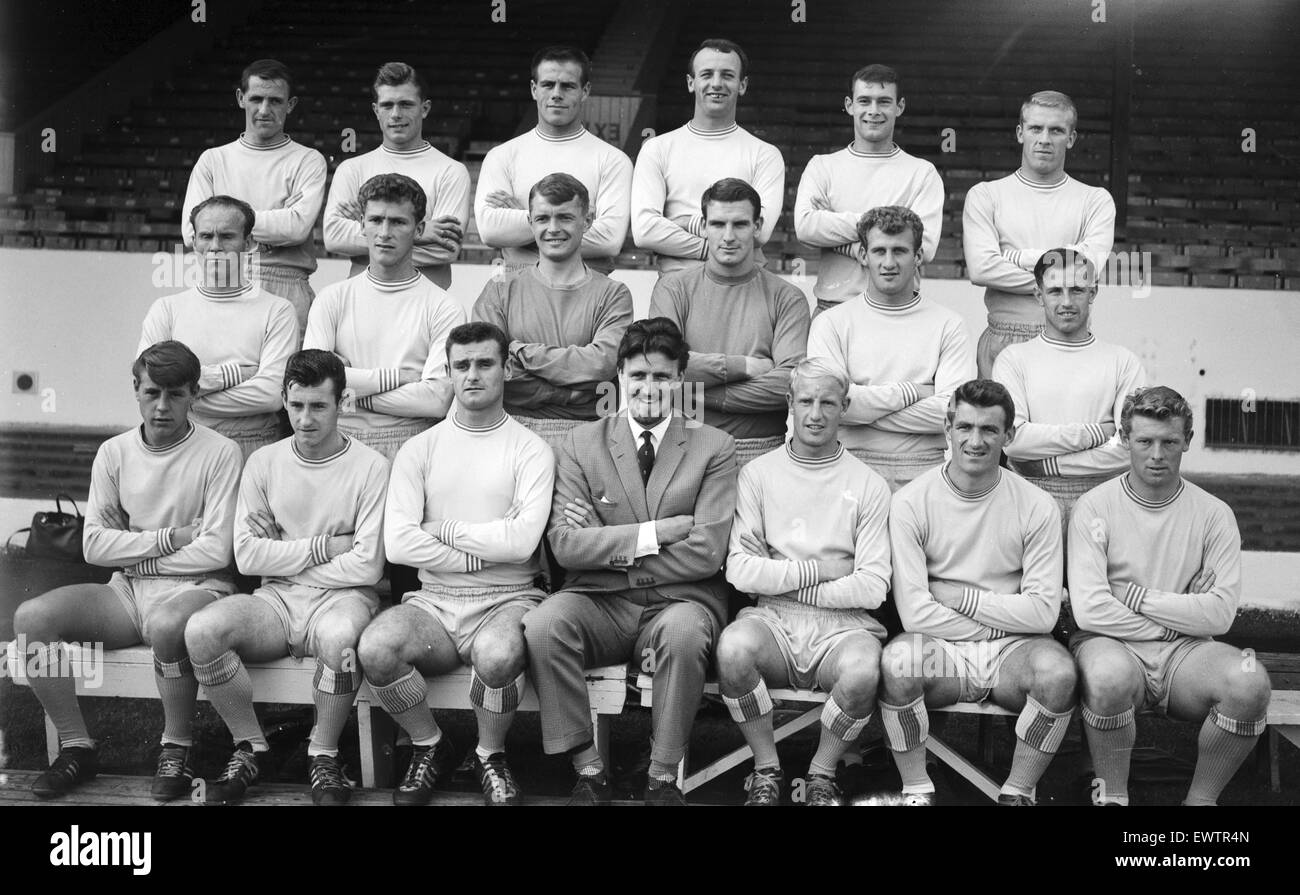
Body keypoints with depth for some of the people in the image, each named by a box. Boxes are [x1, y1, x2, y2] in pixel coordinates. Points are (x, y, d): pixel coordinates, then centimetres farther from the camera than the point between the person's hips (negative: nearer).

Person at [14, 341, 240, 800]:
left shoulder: (219, 453, -6)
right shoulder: (114, 453, 8)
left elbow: (216, 551, -13)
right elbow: (94, 544, 2)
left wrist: (135, 553, -5)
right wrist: (170, 538, -9)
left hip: (195, 588, -5)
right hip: (126, 591, 5)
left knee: (165, 623, -39)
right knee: (31, 617, -18)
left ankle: (177, 749, -15)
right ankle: (77, 747, -3)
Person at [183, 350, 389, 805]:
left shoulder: (370, 467, -3)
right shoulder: (263, 463, 7)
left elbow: (367, 566, -11)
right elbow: (246, 556, -1)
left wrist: (284, 553, -5)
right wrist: (323, 547, -7)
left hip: (341, 597, -3)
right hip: (275, 598, 3)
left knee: (339, 635, -39)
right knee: (201, 628, -25)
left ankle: (324, 756, -12)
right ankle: (251, 748, -4)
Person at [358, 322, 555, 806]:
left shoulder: (531, 451, 3)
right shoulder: (419, 449, 9)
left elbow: (521, 541, -12)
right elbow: (398, 544, -4)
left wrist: (441, 530, -4)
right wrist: (484, 552, -7)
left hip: (506, 600, -2)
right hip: (434, 601, 2)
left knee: (497, 654, -36)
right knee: (375, 647, -28)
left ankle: (491, 755, -2)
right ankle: (428, 746, 3)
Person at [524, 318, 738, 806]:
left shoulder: (714, 446, 6)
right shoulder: (581, 444, 9)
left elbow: (706, 552, -6)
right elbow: (566, 545, -4)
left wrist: (610, 547, -7)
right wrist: (659, 532, -11)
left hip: (678, 602, -1)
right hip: (600, 601, 2)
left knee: (684, 632, -36)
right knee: (542, 626, -30)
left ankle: (663, 777, -18)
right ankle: (588, 769, -14)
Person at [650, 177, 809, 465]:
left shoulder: (787, 298, 6)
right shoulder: (673, 288, 9)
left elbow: (791, 384, -9)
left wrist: (699, 394, -9)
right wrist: (744, 365, -8)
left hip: (763, 452, 0)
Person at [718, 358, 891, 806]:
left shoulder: (869, 486, 6)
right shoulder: (758, 474, 8)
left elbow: (873, 587, -2)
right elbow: (740, 570, -1)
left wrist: (788, 582, -4)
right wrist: (816, 571, -5)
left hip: (843, 623, 0)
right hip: (773, 619, 1)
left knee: (863, 672, -34)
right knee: (734, 647, -33)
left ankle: (822, 776, -4)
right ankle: (766, 772, -8)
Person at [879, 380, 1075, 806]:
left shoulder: (1037, 507, -1)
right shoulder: (911, 502, -4)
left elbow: (1043, 612, -7)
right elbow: (914, 611, -10)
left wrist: (962, 599, -9)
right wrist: (999, 623, -8)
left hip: (1012, 651, 1)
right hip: (941, 649, -1)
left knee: (1057, 671, -31)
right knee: (896, 661, -33)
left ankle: (1018, 791, -7)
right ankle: (917, 790, -10)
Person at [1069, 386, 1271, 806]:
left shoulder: (1214, 514, 5)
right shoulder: (1094, 507, -1)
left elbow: (1220, 613, -5)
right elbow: (1089, 610, -12)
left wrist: (1138, 597, -7)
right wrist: (1178, 618, -5)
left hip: (1186, 651, 2)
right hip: (1114, 645, -2)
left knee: (1250, 682, -29)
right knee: (1109, 674, -38)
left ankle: (1201, 797, -4)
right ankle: (1112, 794, -10)